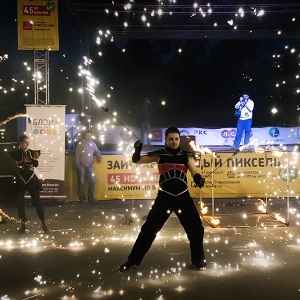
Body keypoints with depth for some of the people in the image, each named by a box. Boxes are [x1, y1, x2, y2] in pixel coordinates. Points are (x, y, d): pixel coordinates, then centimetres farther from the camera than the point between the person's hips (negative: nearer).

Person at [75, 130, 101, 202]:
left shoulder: (93, 144, 12)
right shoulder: (80, 144, -3)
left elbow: (97, 152, 23)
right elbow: (77, 155, -5)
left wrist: (99, 157, 1)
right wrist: (78, 165, -11)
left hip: (89, 166, 5)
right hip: (81, 166, -5)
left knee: (93, 181, 3)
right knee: (81, 182, -3)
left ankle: (90, 197, 13)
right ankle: (82, 197, 5)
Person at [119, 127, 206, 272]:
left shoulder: (186, 156, 1)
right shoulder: (159, 155, -2)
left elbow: (195, 173, 0)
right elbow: (136, 160, -3)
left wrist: (199, 180, -24)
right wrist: (137, 150, -25)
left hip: (183, 196, 1)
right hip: (164, 197, -1)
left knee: (196, 228, 5)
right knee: (149, 228, 1)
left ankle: (198, 260, 27)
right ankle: (132, 260, 12)